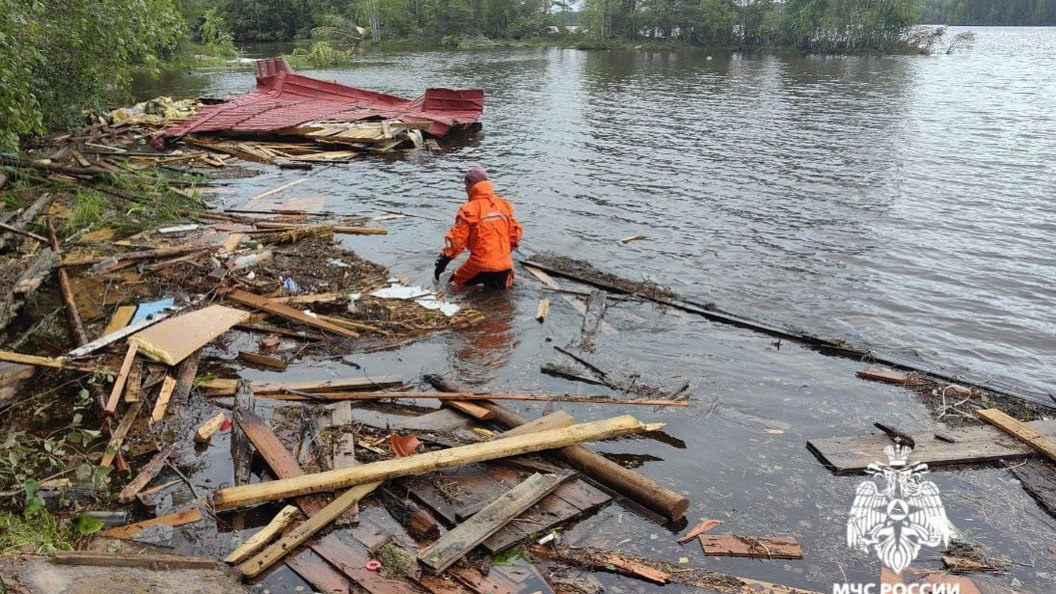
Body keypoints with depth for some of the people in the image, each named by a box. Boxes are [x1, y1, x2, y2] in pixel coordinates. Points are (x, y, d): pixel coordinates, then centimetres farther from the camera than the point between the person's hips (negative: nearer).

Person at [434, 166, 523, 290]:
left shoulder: (469, 209, -10)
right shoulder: (504, 205, 6)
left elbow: (457, 239, -12)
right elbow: (515, 231, 10)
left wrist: (444, 260, -2)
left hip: (481, 263, -4)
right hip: (504, 263, 4)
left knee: (455, 283, 20)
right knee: (501, 287, 30)